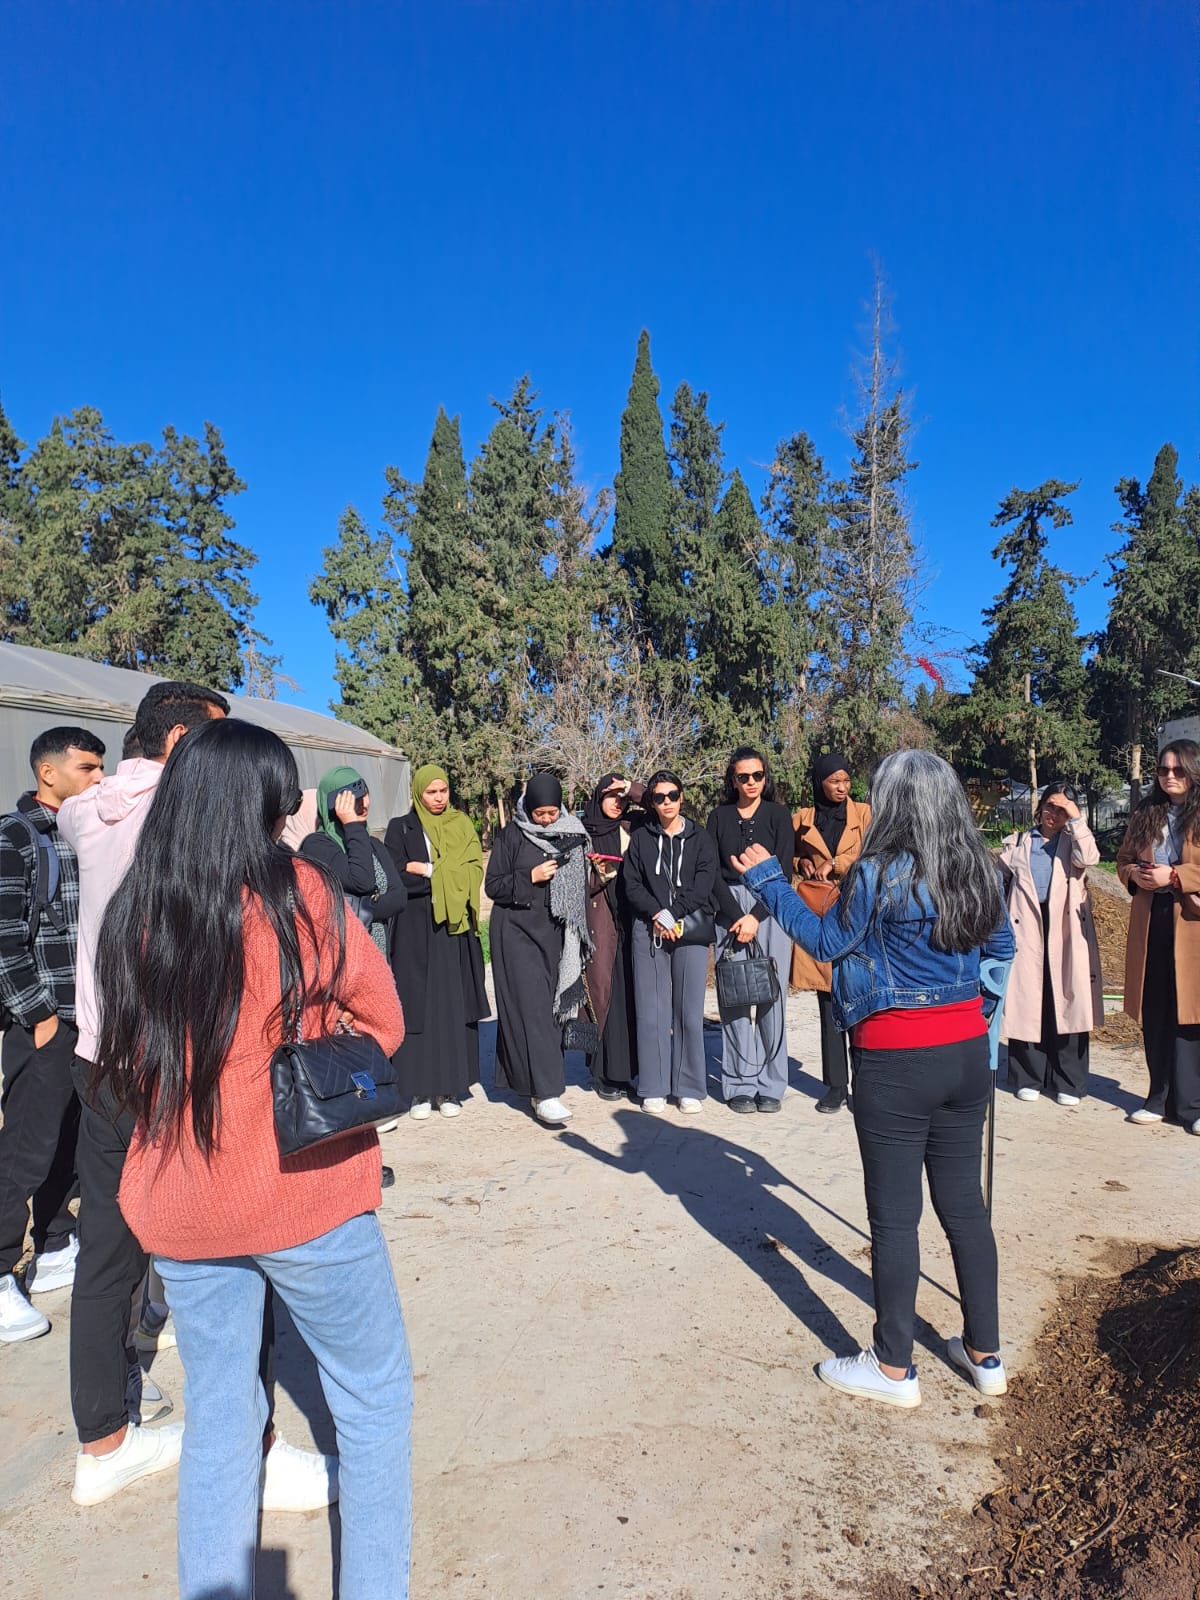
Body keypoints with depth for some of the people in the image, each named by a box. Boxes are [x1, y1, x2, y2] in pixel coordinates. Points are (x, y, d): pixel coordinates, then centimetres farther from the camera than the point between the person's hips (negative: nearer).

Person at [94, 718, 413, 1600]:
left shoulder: (132, 912, -2)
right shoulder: (303, 896, -16)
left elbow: (124, 1065, 12)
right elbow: (384, 1024, -5)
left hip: (175, 1200, 5)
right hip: (301, 1193, -4)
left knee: (218, 1413, 20)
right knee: (374, 1394, 15)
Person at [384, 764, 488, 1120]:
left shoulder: (462, 826, 12)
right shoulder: (401, 827, 6)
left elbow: (474, 871, -2)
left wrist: (425, 870, -11)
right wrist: (447, 877, -9)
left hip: (455, 929, 2)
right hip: (415, 930, -1)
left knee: (454, 1006, 0)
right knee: (418, 1005, -2)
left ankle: (449, 1088, 7)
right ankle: (420, 1090, 5)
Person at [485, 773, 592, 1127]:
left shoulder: (572, 835, 6)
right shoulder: (512, 835, -2)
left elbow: (581, 883, 16)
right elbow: (493, 886, -3)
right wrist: (531, 877, -15)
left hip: (555, 932, 4)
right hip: (518, 930, -4)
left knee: (551, 1004, 6)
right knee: (531, 1006, -11)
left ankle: (528, 1079, 21)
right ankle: (546, 1094, -14)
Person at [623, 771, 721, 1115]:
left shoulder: (700, 838, 7)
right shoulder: (641, 838, 11)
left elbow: (703, 886, -2)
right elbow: (632, 885, 4)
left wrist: (672, 915, -11)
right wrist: (658, 915, -10)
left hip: (691, 931, -1)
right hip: (649, 931, 1)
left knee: (689, 1011, -1)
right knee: (652, 1011, 1)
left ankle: (690, 1088, 9)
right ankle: (654, 1089, 9)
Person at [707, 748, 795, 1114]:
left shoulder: (778, 815, 5)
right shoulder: (719, 817, 8)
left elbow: (783, 871, -1)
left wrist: (755, 916, -9)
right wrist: (735, 918, -7)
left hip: (771, 908, -1)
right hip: (730, 908, 1)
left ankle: (771, 1085, 6)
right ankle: (740, 1084, 5)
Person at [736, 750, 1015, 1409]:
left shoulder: (877, 874, -16)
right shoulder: (978, 871, 3)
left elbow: (826, 941, -6)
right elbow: (1001, 948, 16)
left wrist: (768, 880, -1)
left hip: (895, 1062, -6)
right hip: (966, 1052, 7)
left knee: (894, 1215, 6)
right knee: (963, 1203, 18)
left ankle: (893, 1368, 20)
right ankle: (984, 1353, 32)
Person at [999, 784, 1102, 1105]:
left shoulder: (1073, 842, 13)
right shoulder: (1017, 843, 15)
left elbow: (1089, 858, -10)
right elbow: (998, 880, 15)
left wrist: (1076, 819, -6)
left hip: (1065, 931, 0)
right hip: (1026, 929, 1)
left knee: (1067, 1002, -2)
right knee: (1026, 1003, 1)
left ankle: (1068, 1083, 7)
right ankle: (1028, 1078, 11)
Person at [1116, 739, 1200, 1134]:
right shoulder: (1144, 816, 13)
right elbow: (1122, 860, 17)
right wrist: (1134, 875, -2)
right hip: (1150, 922, 4)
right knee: (1154, 1016, 8)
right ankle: (1161, 1098, 19)